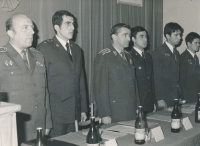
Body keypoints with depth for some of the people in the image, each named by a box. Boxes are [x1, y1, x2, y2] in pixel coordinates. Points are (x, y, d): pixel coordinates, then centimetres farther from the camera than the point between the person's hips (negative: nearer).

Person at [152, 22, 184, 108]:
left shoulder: (176, 53, 15)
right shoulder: (158, 53, -9)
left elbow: (177, 77, 15)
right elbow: (157, 78, -13)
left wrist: (180, 97, 10)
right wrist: (160, 99, -16)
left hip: (177, 96, 7)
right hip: (165, 98, -7)